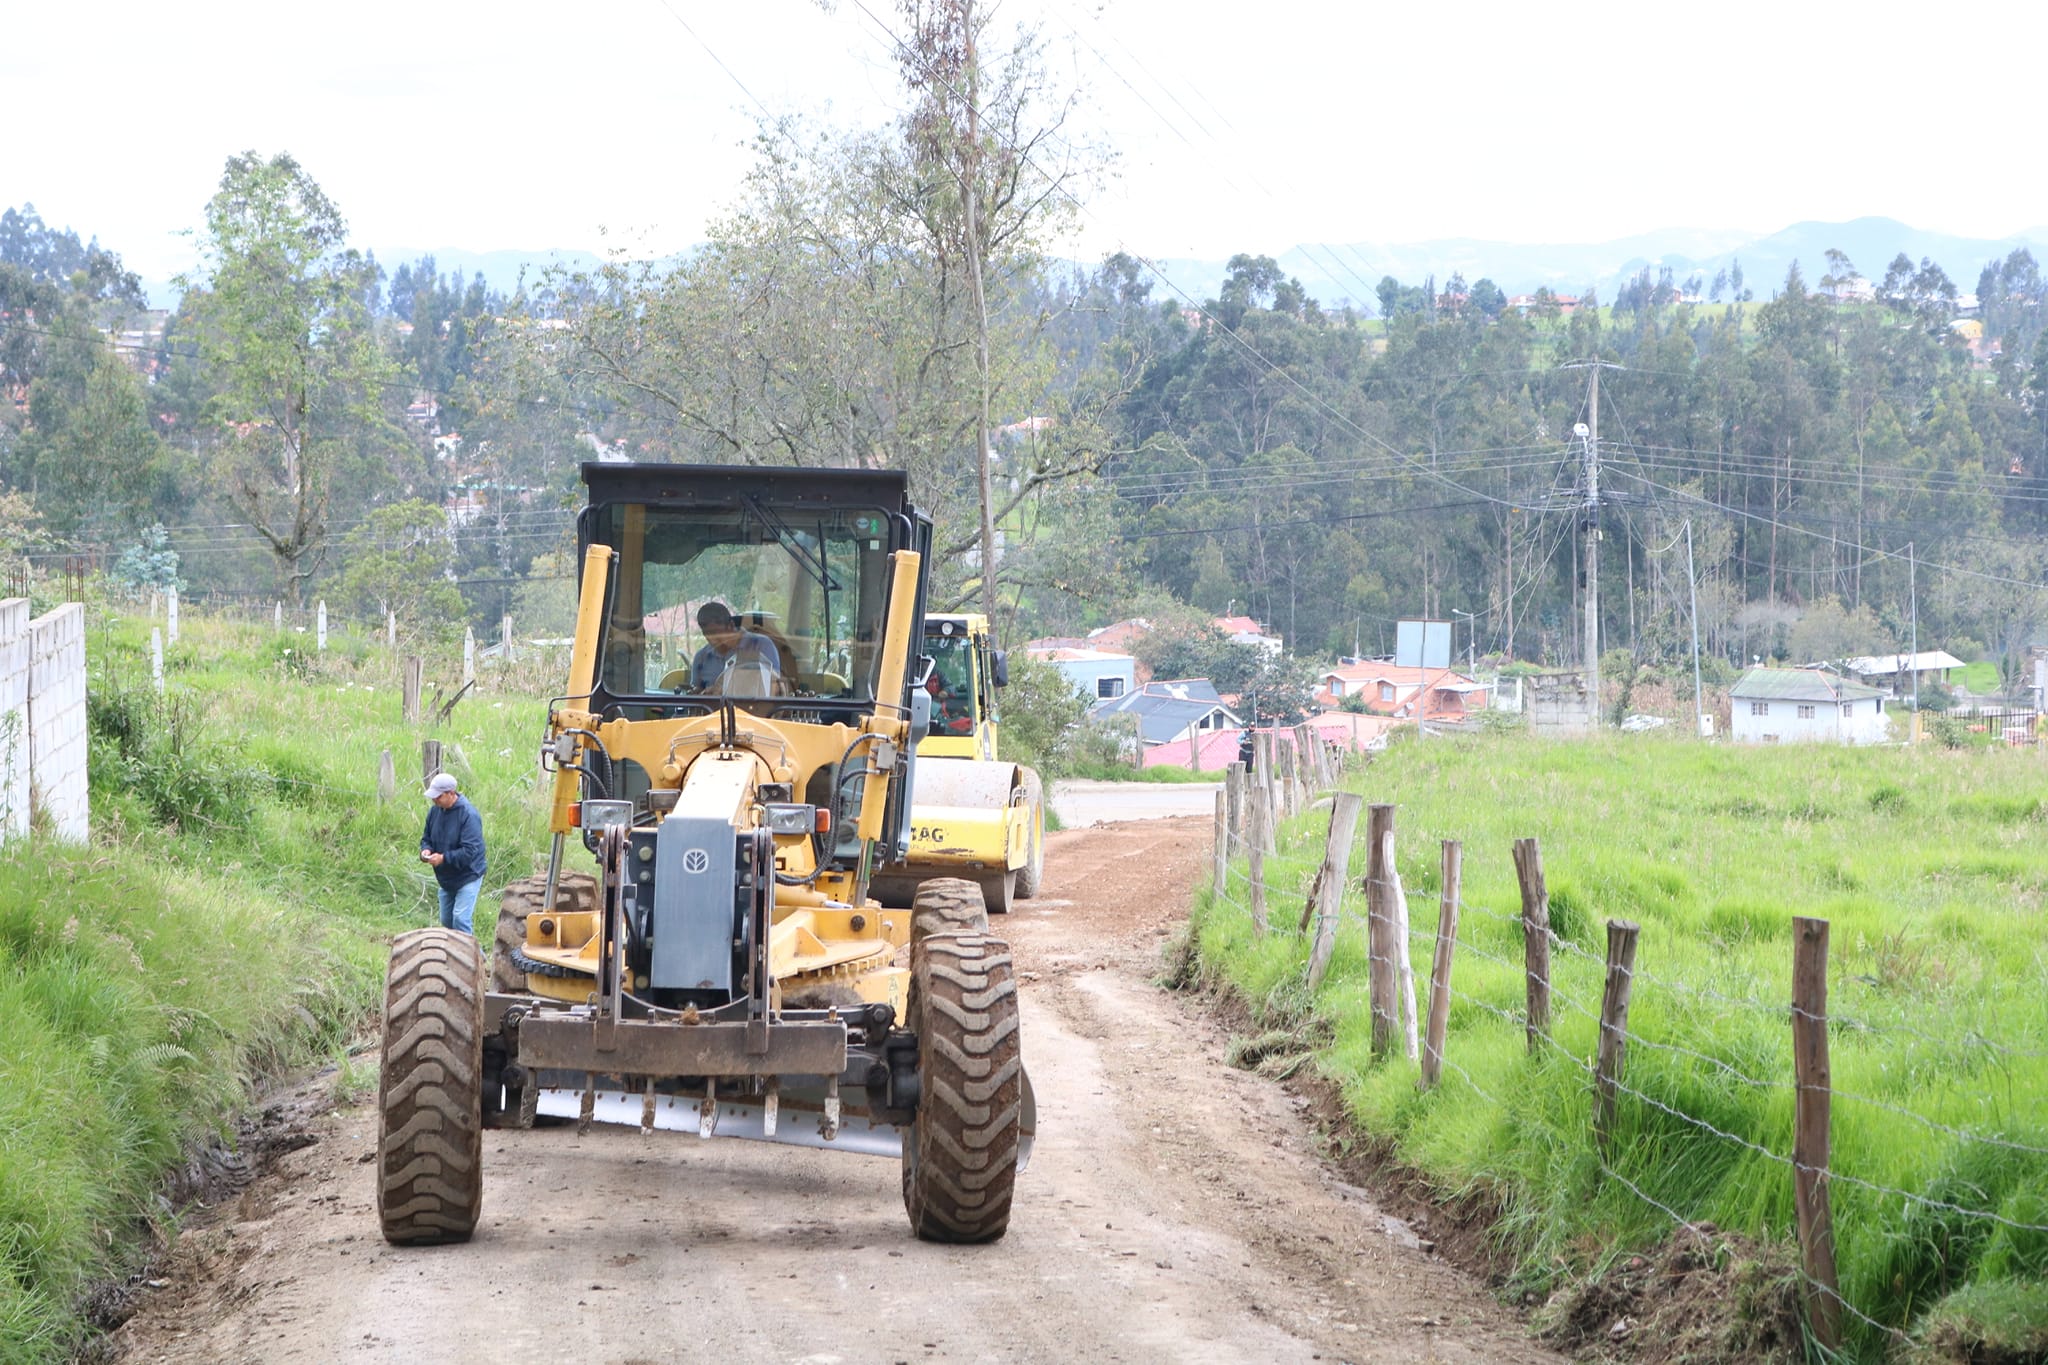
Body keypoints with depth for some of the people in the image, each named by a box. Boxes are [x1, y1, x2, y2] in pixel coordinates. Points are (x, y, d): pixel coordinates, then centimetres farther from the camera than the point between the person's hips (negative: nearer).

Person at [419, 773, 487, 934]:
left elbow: (470, 851, -28)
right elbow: (426, 838, 13)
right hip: (446, 878, 8)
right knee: (446, 921, 14)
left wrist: (444, 858, -31)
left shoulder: (468, 815, -23)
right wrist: (425, 850, -11)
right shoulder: (435, 811, 1)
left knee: (460, 920, -16)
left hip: (467, 877, -8)